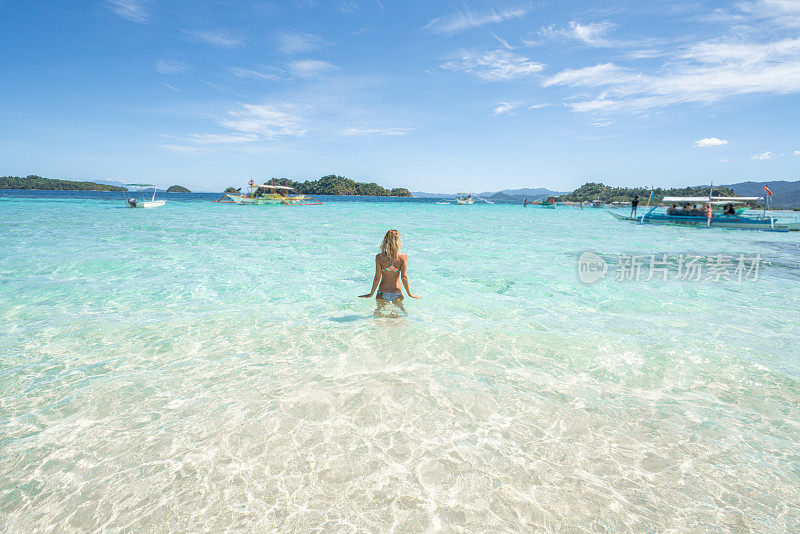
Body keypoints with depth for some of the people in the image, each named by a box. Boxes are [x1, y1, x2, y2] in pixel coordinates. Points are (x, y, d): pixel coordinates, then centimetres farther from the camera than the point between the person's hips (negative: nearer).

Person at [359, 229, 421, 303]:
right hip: (397, 293, 1)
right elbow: (404, 277, -10)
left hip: (383, 293, 0)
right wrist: (409, 293, 3)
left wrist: (371, 293, 3)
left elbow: (377, 278, -9)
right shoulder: (403, 257, -9)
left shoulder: (379, 257, -10)